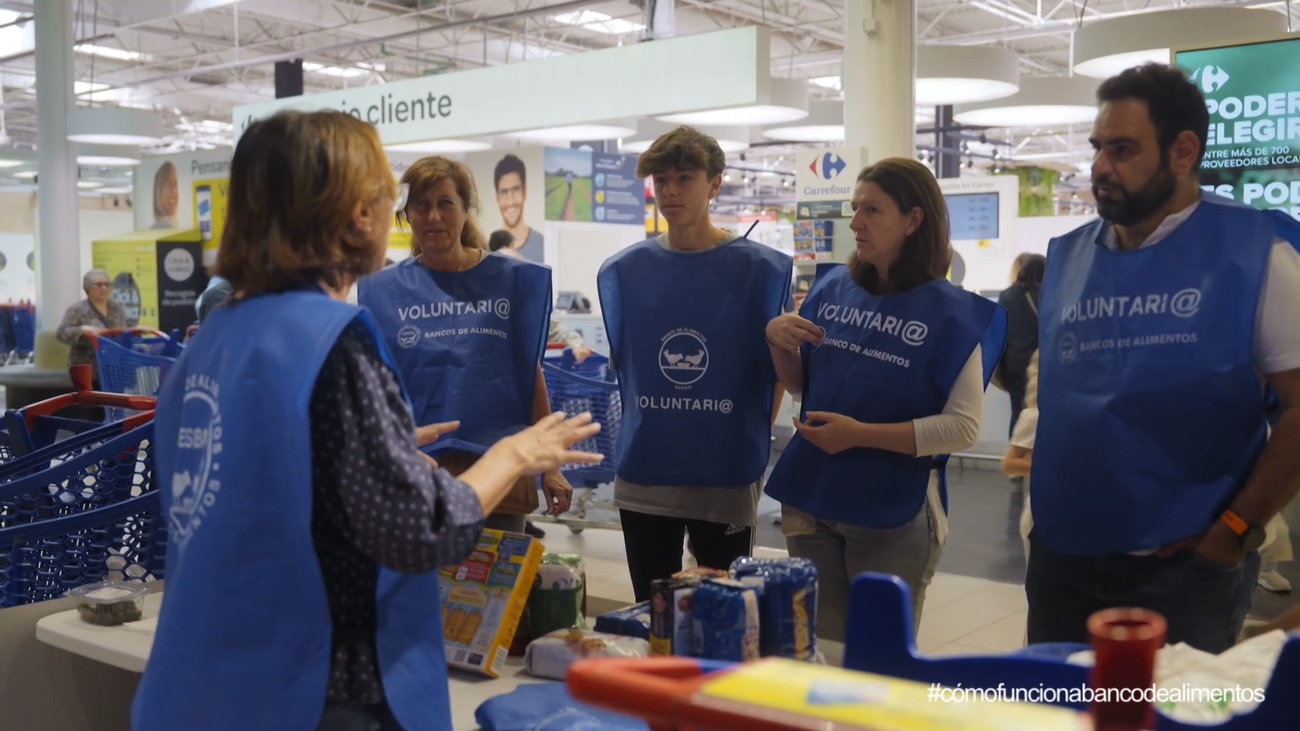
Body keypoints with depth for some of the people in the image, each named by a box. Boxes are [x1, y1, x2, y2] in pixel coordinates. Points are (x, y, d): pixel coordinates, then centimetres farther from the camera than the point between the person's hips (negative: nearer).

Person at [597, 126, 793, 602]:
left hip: (729, 477, -2)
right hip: (642, 478, 2)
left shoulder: (764, 270, -6)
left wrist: (753, 443, 1)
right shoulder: (622, 271, 1)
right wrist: (645, 429, 9)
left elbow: (776, 372, 1)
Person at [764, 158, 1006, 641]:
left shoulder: (952, 312, -10)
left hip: (895, 515, -4)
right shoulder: (832, 288, 3)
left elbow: (963, 427, -16)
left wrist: (861, 434, -21)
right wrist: (777, 340, -6)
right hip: (810, 502, 4)